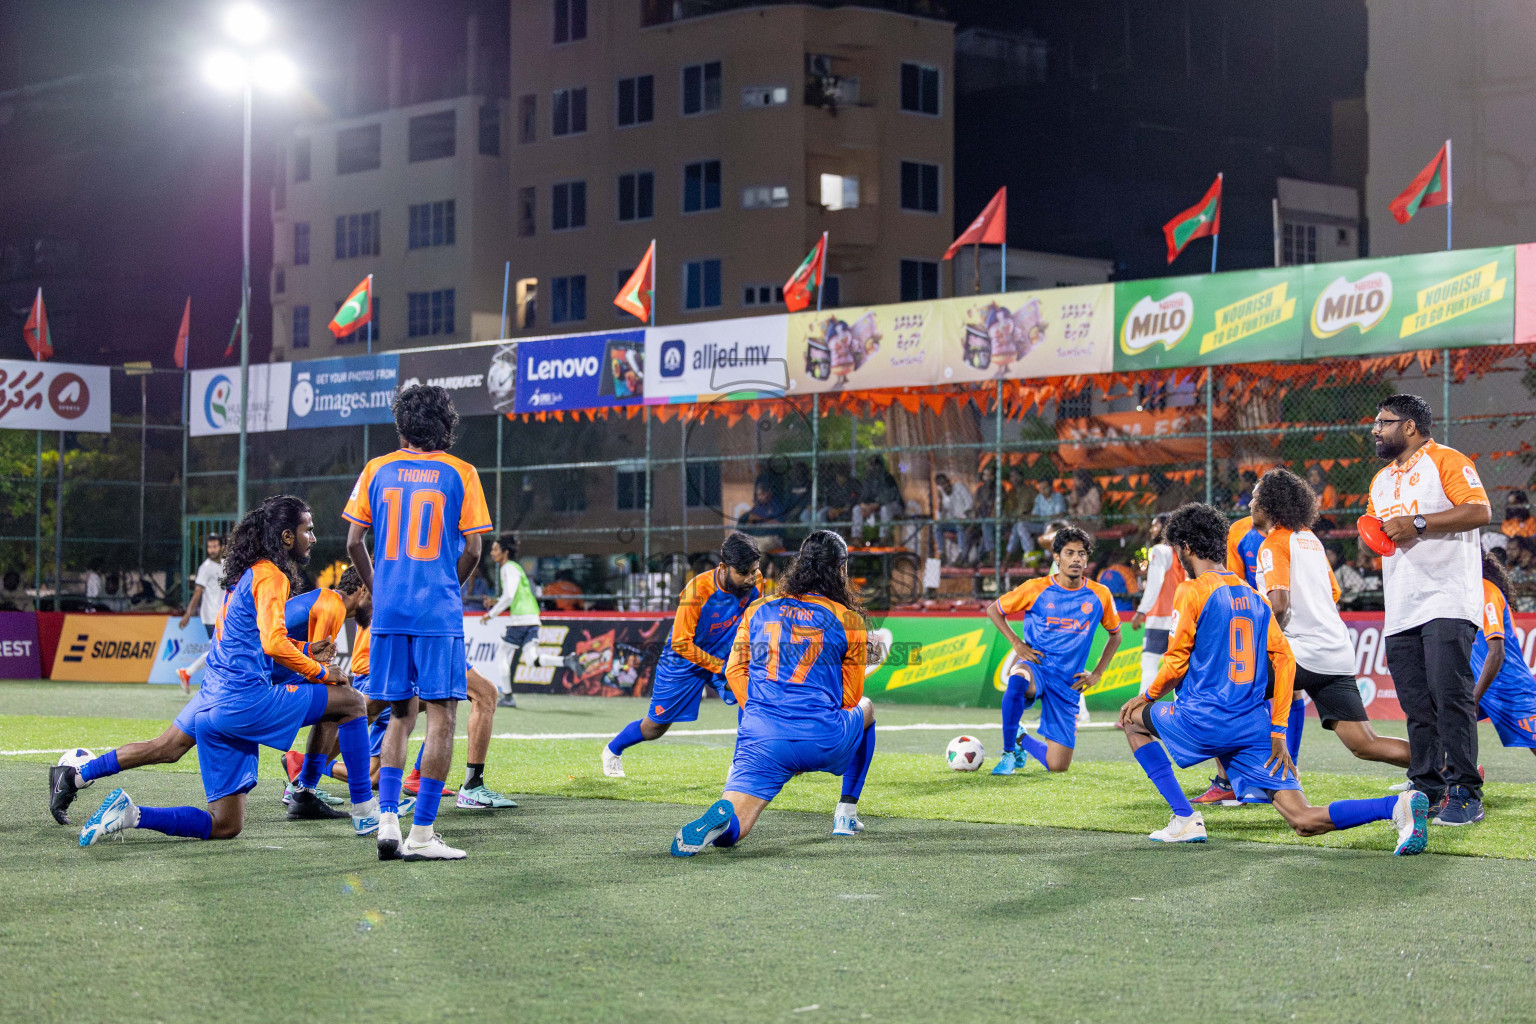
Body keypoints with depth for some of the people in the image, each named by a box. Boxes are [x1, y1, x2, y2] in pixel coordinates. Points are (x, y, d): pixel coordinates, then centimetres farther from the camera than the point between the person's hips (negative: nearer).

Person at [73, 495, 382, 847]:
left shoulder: (246, 576, 23)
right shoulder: (270, 576, -6)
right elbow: (273, 643, -20)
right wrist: (321, 672, -8)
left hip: (211, 707, 9)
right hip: (247, 701, -9)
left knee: (225, 826, 11)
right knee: (350, 701, -2)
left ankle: (131, 814, -2)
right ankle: (364, 811, -2)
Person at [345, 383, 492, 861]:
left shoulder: (377, 470, 7)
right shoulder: (460, 473, 1)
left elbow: (354, 542, 5)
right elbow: (472, 550, -3)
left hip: (389, 609, 3)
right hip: (438, 611, -3)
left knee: (400, 714, 14)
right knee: (440, 716, 0)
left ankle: (387, 820, 3)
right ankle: (421, 833, -4)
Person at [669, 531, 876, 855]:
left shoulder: (758, 610, 13)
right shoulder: (849, 620, 5)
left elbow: (734, 672, 13)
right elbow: (850, 697, 12)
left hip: (762, 738, 1)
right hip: (823, 742, -1)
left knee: (730, 832, 2)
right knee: (865, 709, 34)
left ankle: (722, 816, -37)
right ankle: (846, 815, 30)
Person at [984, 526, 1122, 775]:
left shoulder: (1099, 595, 0)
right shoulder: (1036, 588, -5)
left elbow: (1115, 635, 17)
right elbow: (993, 610, 8)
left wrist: (1097, 674, 7)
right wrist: (1017, 643, -4)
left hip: (1067, 682, 2)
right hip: (1035, 665, -2)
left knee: (1058, 766, -4)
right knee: (1017, 679, -43)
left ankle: (1022, 739, 30)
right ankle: (1009, 752, -21)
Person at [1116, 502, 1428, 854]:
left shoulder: (1192, 591, -5)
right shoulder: (1253, 595, 16)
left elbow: (1177, 662, -5)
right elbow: (1284, 660, 12)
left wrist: (1147, 697, 15)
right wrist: (1278, 731, 11)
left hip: (1205, 722, -6)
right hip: (1255, 728, 6)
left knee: (1135, 720, 22)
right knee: (1304, 821, 1)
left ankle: (1185, 818, 9)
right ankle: (1397, 805, -23)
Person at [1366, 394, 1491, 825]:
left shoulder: (1446, 461, -2)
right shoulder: (1382, 481, 23)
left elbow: (1480, 511, -14)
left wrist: (1417, 523, -16)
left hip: (1447, 603, -8)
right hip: (1401, 612, 8)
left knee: (1450, 694, -15)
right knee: (1416, 706, 5)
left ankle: (1465, 794, -13)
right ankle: (1427, 790, 11)